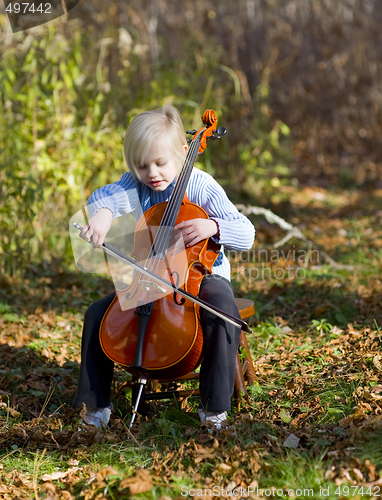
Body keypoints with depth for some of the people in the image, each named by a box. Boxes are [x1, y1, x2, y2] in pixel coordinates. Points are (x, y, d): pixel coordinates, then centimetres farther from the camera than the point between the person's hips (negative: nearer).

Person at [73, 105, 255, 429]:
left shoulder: (202, 187, -12)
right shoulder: (136, 185, -4)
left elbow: (246, 235, -17)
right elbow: (105, 196, -26)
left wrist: (213, 226, -37)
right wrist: (103, 212, -51)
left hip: (202, 275, -3)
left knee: (223, 311, -34)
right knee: (97, 315, -12)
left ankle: (214, 406, -20)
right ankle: (97, 402, 4)